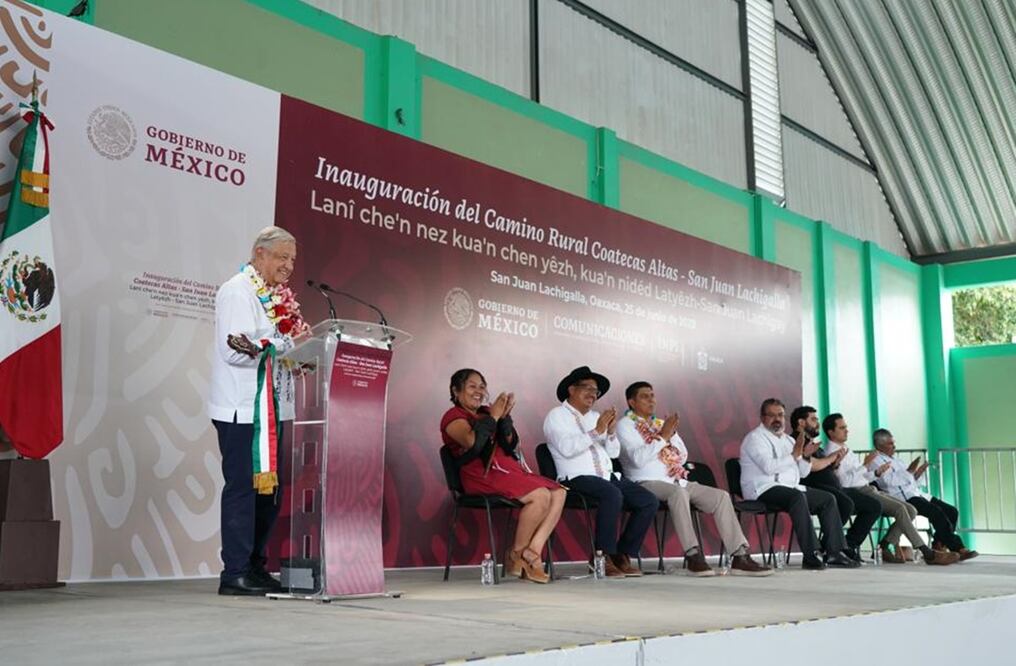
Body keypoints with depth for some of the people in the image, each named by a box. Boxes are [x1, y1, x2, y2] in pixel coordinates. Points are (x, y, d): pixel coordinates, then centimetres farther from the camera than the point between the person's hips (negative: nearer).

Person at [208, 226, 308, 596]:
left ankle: (255, 565, 21)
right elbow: (236, 350, -20)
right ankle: (235, 573, 2)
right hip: (242, 410, -9)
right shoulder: (237, 291, -9)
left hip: (273, 408, 9)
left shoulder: (279, 294, 17)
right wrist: (289, 344, -22)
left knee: (270, 488, 11)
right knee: (243, 487, -5)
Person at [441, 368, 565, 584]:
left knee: (558, 493, -9)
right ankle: (517, 554, -12)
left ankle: (532, 553, -15)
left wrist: (505, 417, -3)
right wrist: (493, 417, -13)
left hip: (508, 468, 8)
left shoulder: (484, 413, 24)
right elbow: (473, 443, -17)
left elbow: (510, 445, 12)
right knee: (541, 495, -26)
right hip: (483, 475, -8)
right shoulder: (453, 417, 4)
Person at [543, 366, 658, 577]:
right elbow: (567, 448, -14)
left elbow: (614, 452, 18)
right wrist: (596, 431, -14)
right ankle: (603, 557, -24)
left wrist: (611, 432, 0)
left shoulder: (596, 416, 24)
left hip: (608, 477, 7)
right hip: (577, 479, -7)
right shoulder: (557, 416, 4)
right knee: (612, 494, -36)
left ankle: (622, 555, -4)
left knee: (649, 501, -11)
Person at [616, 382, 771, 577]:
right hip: (647, 483, -7)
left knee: (721, 496, -10)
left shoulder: (661, 423, 23)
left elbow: (682, 457, 17)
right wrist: (663, 437, -13)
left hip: (678, 482, 7)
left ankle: (740, 557, -15)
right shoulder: (625, 425, 3)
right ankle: (693, 555, -40)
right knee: (678, 492, -39)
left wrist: (673, 434, 2)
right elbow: (638, 458, -14)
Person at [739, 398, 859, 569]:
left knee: (827, 499, -1)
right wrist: (795, 455, -15)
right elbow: (769, 467, -21)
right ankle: (810, 555, -37)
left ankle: (834, 552, -4)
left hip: (790, 488, 9)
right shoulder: (755, 438, -4)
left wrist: (804, 456, -4)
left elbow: (803, 472, 16)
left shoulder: (788, 439, 21)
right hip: (764, 490, -9)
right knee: (797, 497, -35)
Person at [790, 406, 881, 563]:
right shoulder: (796, 440, -2)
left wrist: (836, 462, 2)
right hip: (815, 488, -10)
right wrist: (832, 457, 1)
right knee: (846, 504, -37)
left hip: (835, 488, 10)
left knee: (874, 506, 5)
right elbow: (812, 465, -16)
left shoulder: (812, 443, 29)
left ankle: (849, 544, 0)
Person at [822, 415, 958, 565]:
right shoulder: (831, 452, -6)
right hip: (856, 493, -10)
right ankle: (927, 553, -21)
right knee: (900, 508, -23)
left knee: (910, 510, -3)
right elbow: (844, 481, -18)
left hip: (868, 489, 10)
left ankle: (886, 546, -7)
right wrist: (865, 464, -17)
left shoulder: (845, 449, 23)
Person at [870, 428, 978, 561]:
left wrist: (917, 474, 9)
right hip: (902, 497, -9)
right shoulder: (875, 461, 0)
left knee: (952, 511, -4)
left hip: (916, 493, 10)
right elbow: (887, 482, -17)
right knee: (936, 512, -28)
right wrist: (908, 471, -16)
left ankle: (938, 548, -7)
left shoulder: (895, 460, 28)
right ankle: (958, 549, -26)